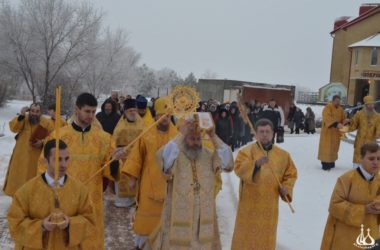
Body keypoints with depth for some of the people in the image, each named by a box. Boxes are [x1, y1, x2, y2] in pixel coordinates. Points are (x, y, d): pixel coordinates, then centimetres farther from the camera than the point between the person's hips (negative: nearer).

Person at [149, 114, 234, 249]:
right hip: (178, 219, -3)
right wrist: (181, 135, -30)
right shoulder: (175, 156, -10)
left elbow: (228, 163, -12)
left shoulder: (209, 156, 1)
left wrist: (214, 137, -18)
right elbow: (162, 157, -31)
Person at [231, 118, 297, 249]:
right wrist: (256, 164, -39)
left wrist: (286, 187, -3)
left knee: (267, 237, 14)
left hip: (270, 205, 3)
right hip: (250, 204, -3)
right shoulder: (246, 151, -8)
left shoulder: (282, 154, 5)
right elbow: (239, 169, -24)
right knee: (246, 236, 6)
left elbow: (291, 174, 15)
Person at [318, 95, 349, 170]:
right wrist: (336, 124, -38)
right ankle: (325, 163, -2)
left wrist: (346, 121, -12)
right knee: (326, 147, -5)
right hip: (328, 131, -6)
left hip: (336, 132, 6)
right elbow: (328, 118, -25)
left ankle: (331, 162, 22)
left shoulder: (341, 109, 11)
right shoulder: (327, 107, -10)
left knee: (334, 147, 10)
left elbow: (343, 119, 13)